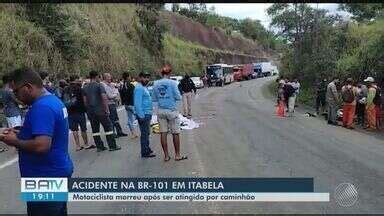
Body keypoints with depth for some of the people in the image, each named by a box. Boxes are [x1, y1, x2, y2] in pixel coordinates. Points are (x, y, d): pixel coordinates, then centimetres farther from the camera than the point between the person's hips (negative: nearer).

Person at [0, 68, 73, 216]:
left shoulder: (41, 107, -23)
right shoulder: (53, 100, 9)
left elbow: (41, 146, -32)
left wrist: (15, 142, -15)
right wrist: (20, 133, 9)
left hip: (46, 178, -10)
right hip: (57, 172, 10)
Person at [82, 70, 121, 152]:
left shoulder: (85, 87, 10)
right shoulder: (99, 85, -7)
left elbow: (85, 101, 11)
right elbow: (104, 98, -16)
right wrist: (107, 109, -12)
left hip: (90, 111, 6)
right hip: (100, 111, -6)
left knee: (95, 129, 11)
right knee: (108, 127, 2)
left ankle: (99, 146, 14)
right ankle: (112, 146, 3)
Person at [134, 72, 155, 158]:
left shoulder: (144, 87, 17)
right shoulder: (139, 88, -16)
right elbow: (137, 103, -22)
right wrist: (141, 116, -24)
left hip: (147, 114, 10)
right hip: (143, 115, -10)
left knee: (146, 133, 18)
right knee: (144, 133, -3)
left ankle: (147, 149, 29)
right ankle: (145, 152, 4)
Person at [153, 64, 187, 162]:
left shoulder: (156, 84, 3)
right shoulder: (172, 83, -10)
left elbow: (154, 98, 8)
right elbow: (178, 97, -9)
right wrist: (176, 96, 12)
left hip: (161, 111, 4)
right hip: (171, 110, -4)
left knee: (163, 133, 7)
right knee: (175, 133, 7)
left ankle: (166, 155, 13)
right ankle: (177, 155, 14)